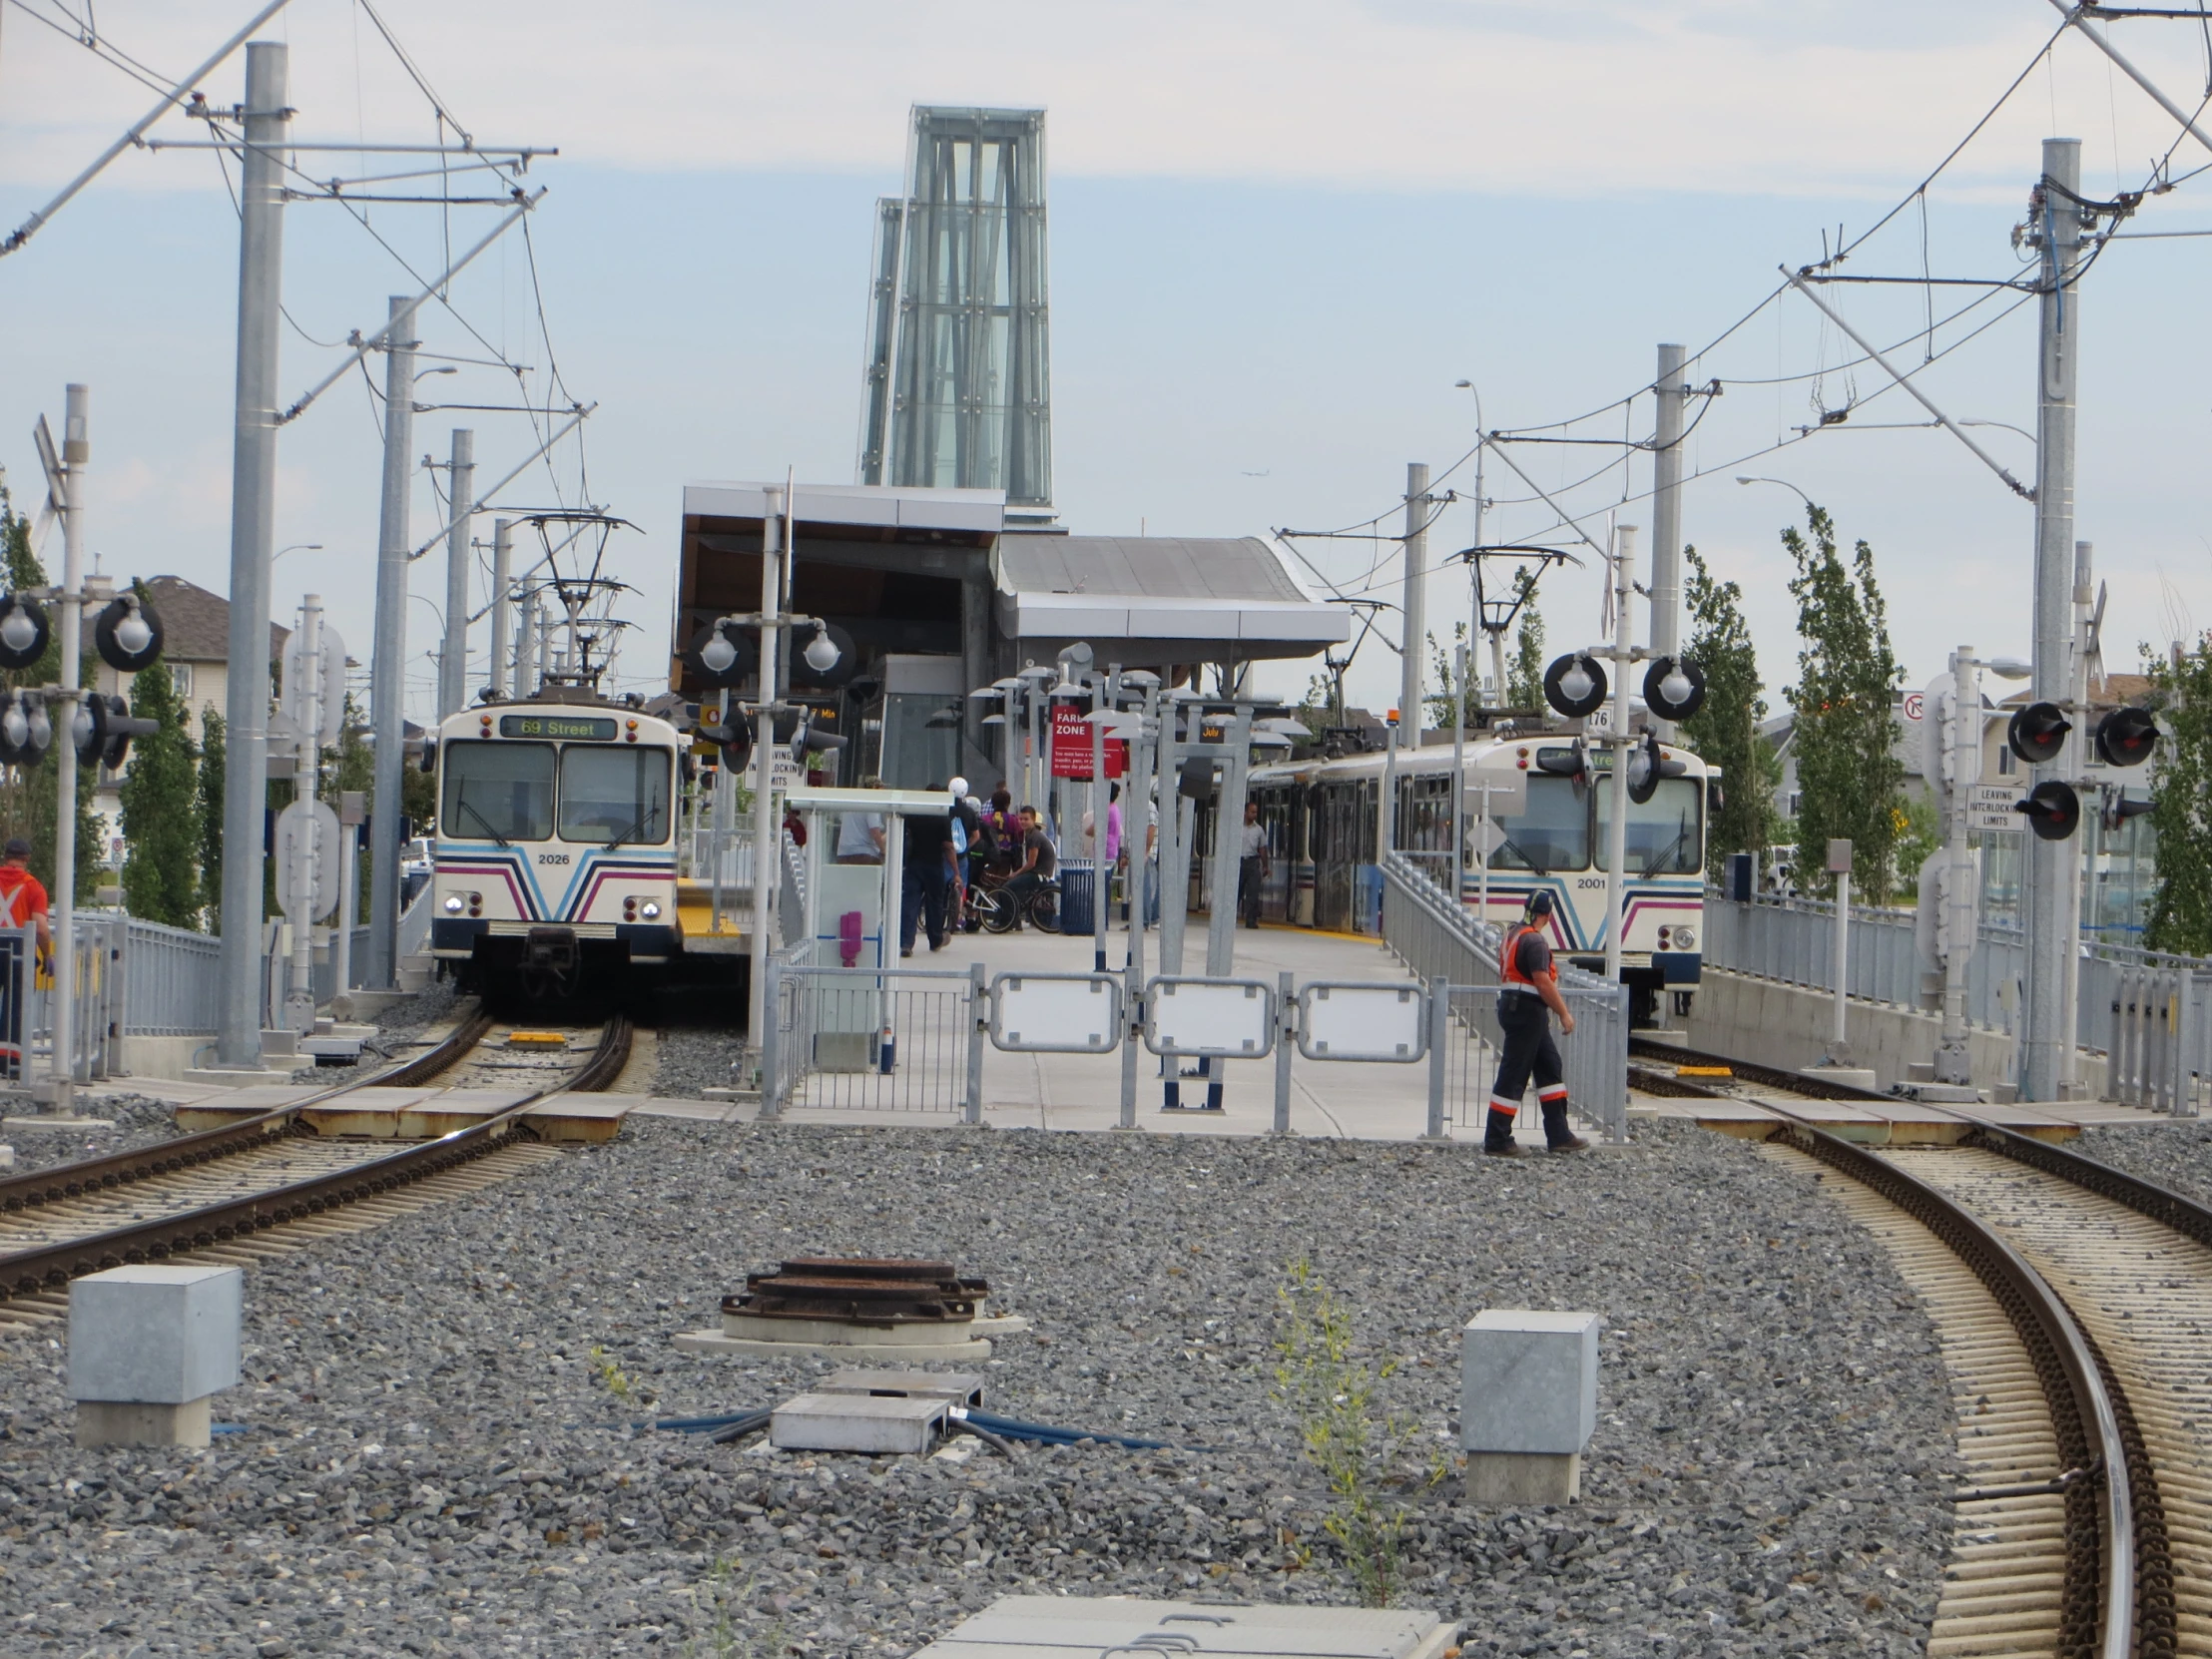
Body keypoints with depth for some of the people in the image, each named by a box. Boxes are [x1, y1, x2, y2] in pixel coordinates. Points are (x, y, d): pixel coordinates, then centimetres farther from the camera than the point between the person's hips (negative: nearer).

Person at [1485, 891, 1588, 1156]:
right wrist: (1564, 1014, -15)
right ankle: (1496, 1141, -3)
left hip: (1511, 1006, 10)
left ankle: (1558, 1136, 16)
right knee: (1513, 1075, -6)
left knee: (1550, 1068, 14)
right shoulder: (1535, 941, -17)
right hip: (1527, 1012, -10)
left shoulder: (1512, 935, 14)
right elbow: (1543, 982, -22)